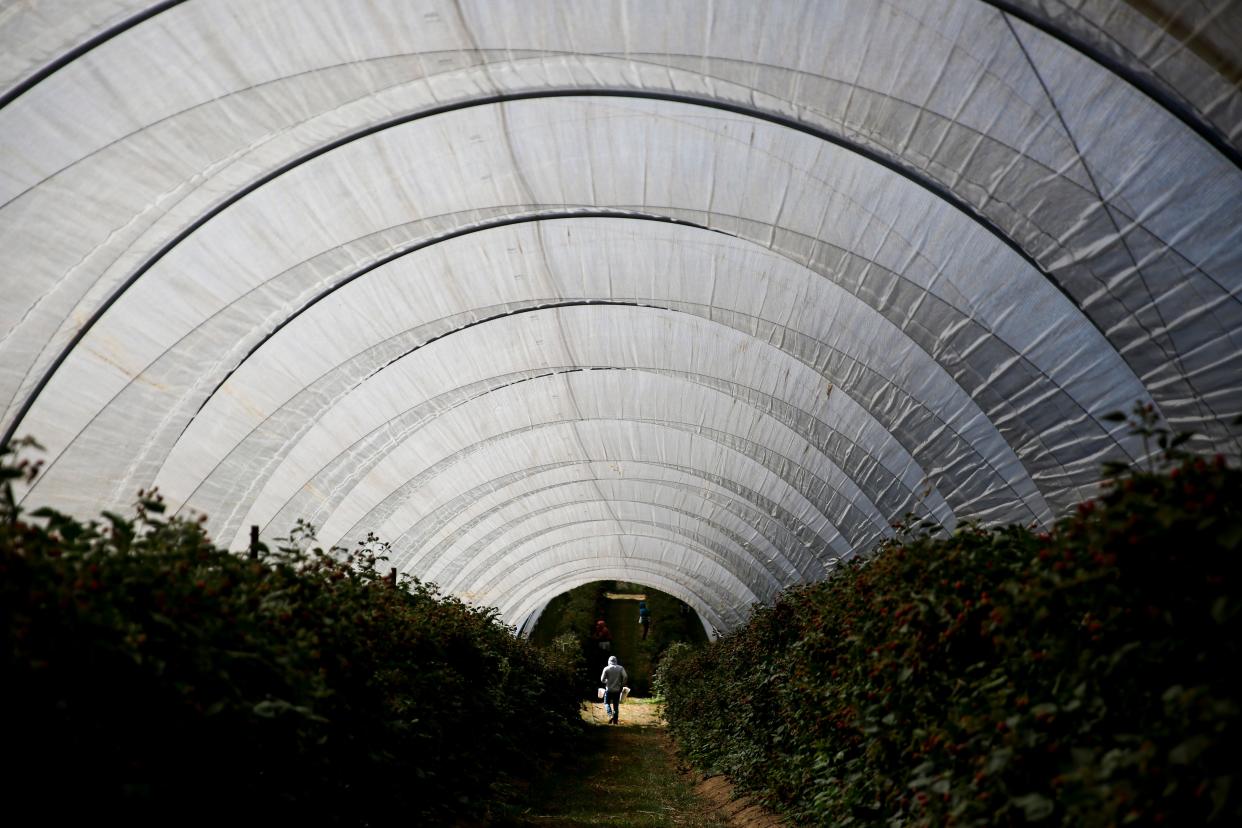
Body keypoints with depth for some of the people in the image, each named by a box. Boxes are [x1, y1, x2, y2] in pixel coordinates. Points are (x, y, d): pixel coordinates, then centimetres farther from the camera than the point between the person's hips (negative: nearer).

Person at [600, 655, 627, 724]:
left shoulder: (606, 669, -5)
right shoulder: (621, 668, 0)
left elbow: (602, 679, -5)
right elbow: (625, 677, -9)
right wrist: (622, 684, 4)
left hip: (609, 689, -2)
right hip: (617, 690, 2)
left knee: (607, 703, 13)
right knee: (616, 705, 10)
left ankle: (610, 715, -10)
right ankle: (615, 721, 10)